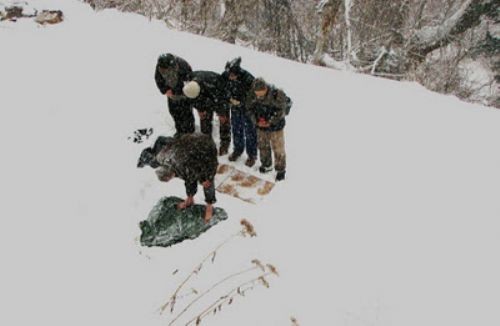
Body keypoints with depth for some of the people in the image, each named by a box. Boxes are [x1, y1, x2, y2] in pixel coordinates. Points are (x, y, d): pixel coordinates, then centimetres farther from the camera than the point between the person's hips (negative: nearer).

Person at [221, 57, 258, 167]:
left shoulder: (247, 78, -31)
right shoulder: (225, 76, -17)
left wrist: (240, 101, -23)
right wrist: (230, 98, -15)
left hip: (247, 108, -4)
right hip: (235, 108, 5)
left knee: (250, 132, 8)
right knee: (236, 129, 19)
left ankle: (252, 155, 24)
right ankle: (237, 150, 40)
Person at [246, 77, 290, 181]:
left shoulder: (277, 95, -26)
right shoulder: (253, 95, -14)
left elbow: (281, 112, -18)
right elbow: (250, 109, 0)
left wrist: (270, 122, -21)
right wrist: (256, 120, -14)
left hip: (276, 127, -4)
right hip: (261, 126, 4)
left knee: (278, 149, 6)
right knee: (263, 147, 19)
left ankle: (281, 169, 25)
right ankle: (266, 165, 42)